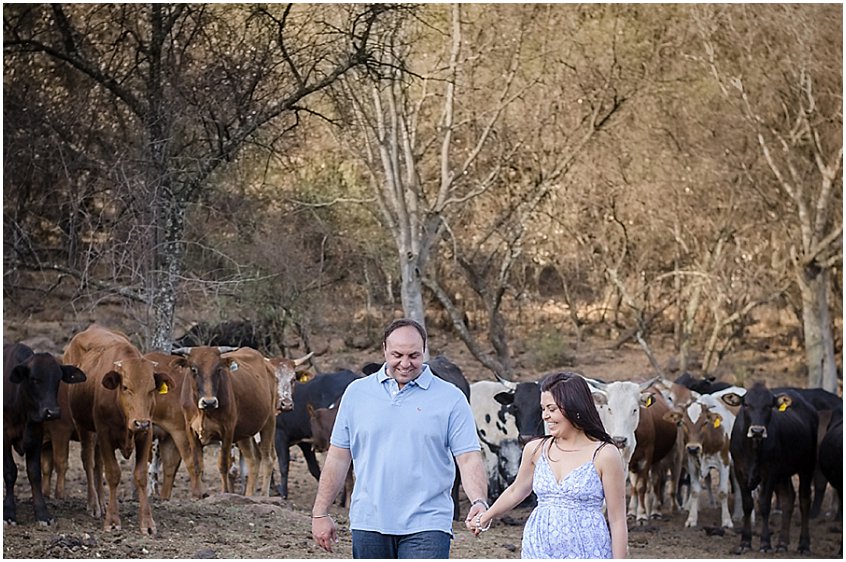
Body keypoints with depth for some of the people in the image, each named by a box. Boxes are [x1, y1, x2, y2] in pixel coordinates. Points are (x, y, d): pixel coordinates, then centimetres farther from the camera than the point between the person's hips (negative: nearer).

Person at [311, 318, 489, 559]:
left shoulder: (450, 398, 0)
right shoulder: (357, 392, 7)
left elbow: (469, 459, -4)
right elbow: (338, 457, 10)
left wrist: (479, 502, -22)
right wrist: (320, 512, 7)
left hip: (426, 527, -3)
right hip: (368, 525, 3)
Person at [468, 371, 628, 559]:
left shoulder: (604, 455, -6)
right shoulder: (536, 450, 6)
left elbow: (617, 520, -4)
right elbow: (516, 491, 26)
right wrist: (485, 518, 38)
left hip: (586, 553, -4)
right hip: (539, 551, 4)